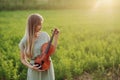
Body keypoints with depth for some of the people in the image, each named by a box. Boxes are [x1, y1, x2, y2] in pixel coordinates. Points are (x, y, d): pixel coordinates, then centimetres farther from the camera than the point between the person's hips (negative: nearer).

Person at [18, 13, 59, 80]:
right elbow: (23, 59, 0)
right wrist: (30, 67, -17)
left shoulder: (45, 35, -4)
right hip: (35, 71, -2)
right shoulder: (25, 41, -11)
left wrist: (56, 37, -3)